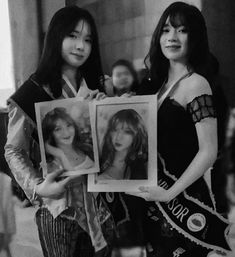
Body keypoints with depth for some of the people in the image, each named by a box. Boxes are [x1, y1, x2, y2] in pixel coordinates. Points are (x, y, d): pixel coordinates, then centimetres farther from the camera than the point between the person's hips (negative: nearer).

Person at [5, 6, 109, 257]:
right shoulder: (32, 93, -10)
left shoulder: (95, 88, 8)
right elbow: (14, 151, -8)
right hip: (57, 206, -5)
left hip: (97, 200, 5)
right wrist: (36, 186, -23)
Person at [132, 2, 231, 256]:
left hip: (182, 199, -7)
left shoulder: (195, 84, -15)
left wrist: (170, 193, -16)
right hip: (156, 199, 7)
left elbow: (208, 152, -19)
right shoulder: (159, 82, 7)